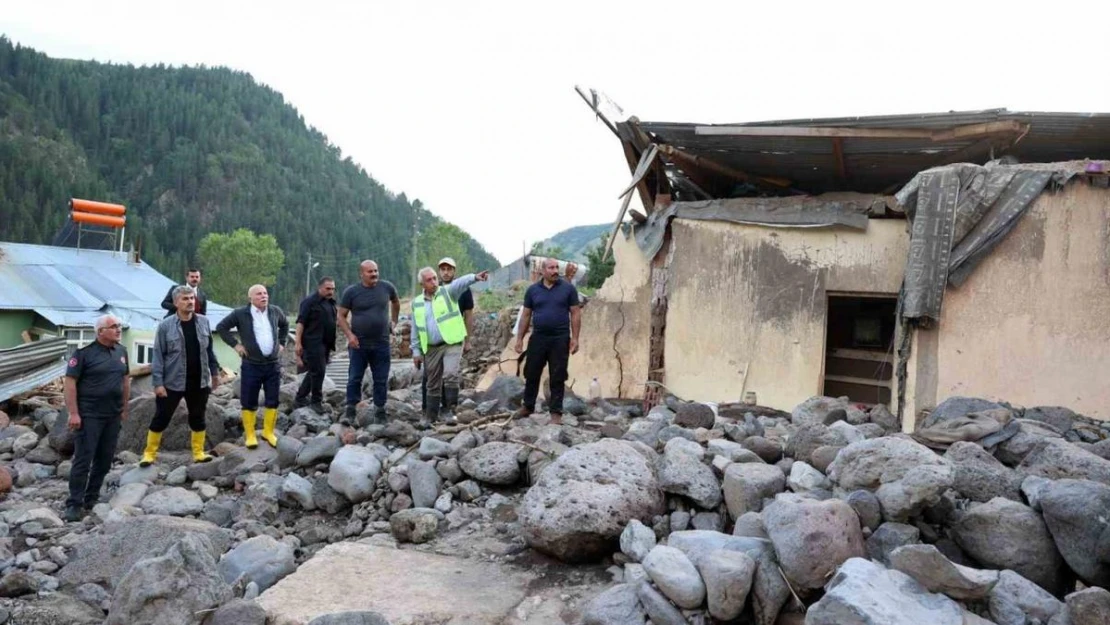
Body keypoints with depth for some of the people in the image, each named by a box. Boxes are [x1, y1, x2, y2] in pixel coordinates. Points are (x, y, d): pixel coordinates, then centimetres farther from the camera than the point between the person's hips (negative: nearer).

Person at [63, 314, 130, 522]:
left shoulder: (121, 351, 7)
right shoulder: (85, 352, -11)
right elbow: (70, 382, -12)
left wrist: (124, 408, 14)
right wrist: (73, 413, -15)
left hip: (113, 415, 6)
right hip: (89, 415, -6)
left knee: (105, 459, 11)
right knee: (83, 459, -3)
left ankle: (92, 499, 23)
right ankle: (74, 504, 4)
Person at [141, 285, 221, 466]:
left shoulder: (203, 322, 1)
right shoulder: (165, 326, -9)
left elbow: (209, 349, 11)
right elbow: (158, 356, -8)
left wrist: (215, 372, 12)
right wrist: (158, 382, -11)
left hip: (199, 382, 3)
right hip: (172, 382, -3)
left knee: (198, 417, 12)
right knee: (161, 418, 6)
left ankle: (199, 452, 23)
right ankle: (150, 453, 20)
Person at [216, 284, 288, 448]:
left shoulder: (275, 311, 5)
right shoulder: (240, 314, -6)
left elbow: (285, 325, 25)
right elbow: (221, 327, 2)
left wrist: (281, 343, 16)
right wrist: (235, 344, -4)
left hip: (273, 364, 3)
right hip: (251, 365, -3)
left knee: (272, 401, 7)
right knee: (249, 402, 3)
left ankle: (268, 432, 22)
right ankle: (250, 435, 15)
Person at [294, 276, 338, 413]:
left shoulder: (331, 303, 15)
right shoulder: (310, 301, -9)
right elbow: (301, 322, -12)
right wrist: (298, 343, -18)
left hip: (326, 344, 8)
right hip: (314, 343, -8)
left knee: (314, 372, 13)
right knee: (318, 371, -7)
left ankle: (300, 399, 23)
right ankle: (316, 401, 5)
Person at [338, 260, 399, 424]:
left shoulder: (387, 287, 2)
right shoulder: (351, 292, -4)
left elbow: (396, 302, 24)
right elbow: (341, 316, 0)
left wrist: (393, 321, 18)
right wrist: (349, 334, -13)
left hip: (382, 343, 2)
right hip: (359, 343, -2)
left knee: (381, 380, 7)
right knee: (355, 378, 2)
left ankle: (380, 412, 16)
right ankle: (351, 412, 10)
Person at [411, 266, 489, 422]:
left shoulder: (447, 292, -2)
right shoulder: (417, 303, 9)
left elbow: (460, 283, -25)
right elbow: (415, 329, 14)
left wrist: (474, 277, -45)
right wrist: (416, 351, 10)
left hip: (452, 344, -4)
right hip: (431, 349, 4)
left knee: (450, 375, -22)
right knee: (433, 385, 12)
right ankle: (430, 418, 23)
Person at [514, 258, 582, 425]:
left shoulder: (568, 288, -1)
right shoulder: (533, 290, 4)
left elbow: (575, 313, 0)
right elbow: (526, 315, 8)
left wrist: (575, 338, -6)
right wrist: (520, 338, 5)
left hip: (560, 339, -2)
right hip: (538, 338, 2)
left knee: (557, 378, 3)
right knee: (531, 374, 10)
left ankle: (556, 412, 12)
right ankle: (528, 406, 27)